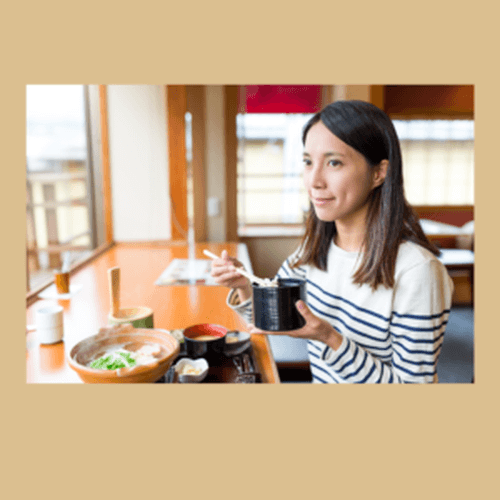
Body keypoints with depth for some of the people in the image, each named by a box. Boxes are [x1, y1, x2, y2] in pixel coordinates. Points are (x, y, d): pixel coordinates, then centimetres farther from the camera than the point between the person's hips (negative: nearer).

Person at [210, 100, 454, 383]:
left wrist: (330, 339, -25)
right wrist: (244, 286, -11)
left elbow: (413, 383, -16)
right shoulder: (317, 247, -3)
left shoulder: (417, 270, -20)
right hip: (320, 381, 4)